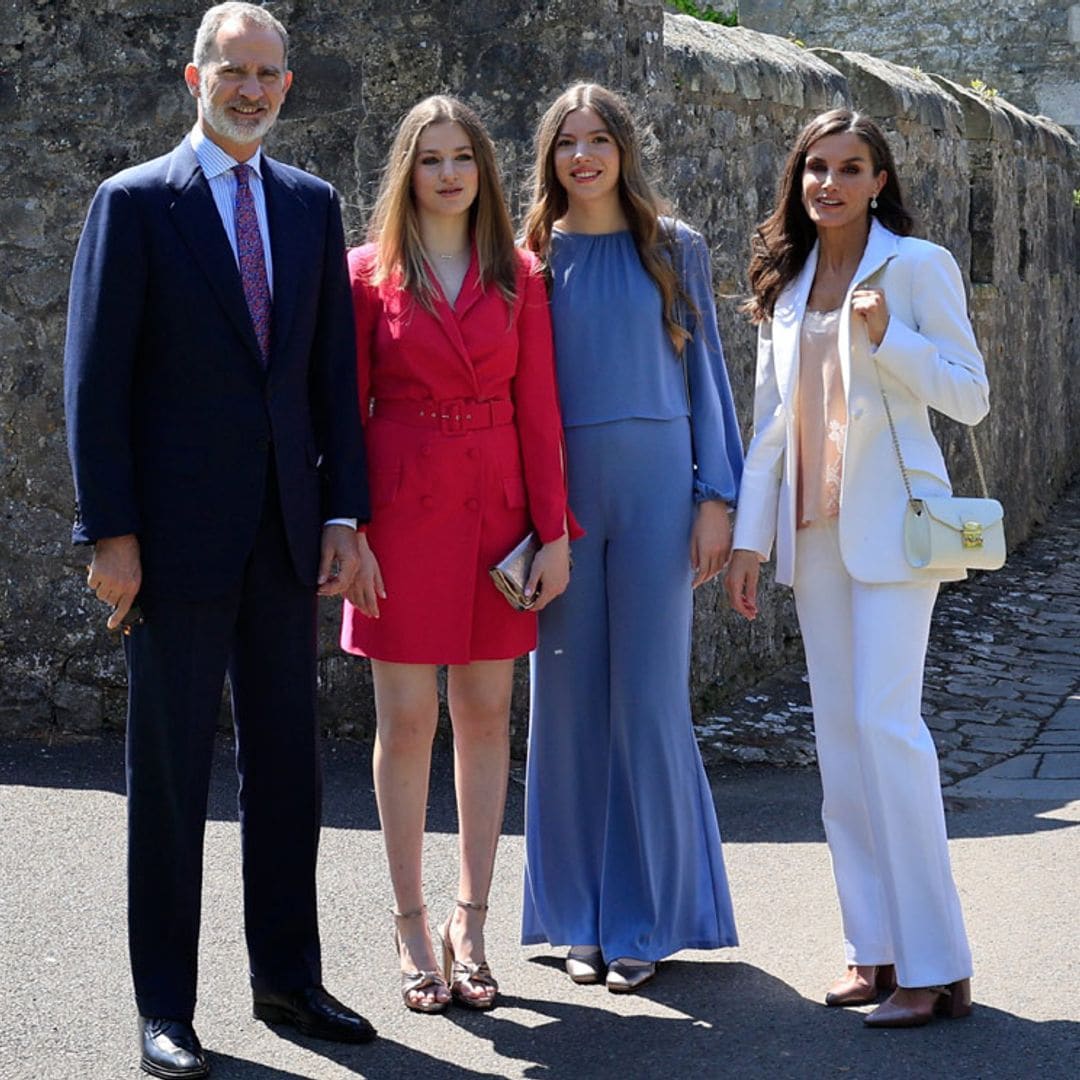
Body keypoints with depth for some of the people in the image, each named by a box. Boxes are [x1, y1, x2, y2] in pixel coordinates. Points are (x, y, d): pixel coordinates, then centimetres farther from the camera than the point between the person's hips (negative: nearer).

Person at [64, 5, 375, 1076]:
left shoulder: (313, 204, 10)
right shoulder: (134, 203, -3)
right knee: (170, 768, 3)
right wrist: (109, 533, -12)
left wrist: (343, 512, 3)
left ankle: (287, 976, 23)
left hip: (286, 533, 5)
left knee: (286, 758, 11)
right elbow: (95, 377, -6)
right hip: (179, 533, -4)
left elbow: (334, 371, 10)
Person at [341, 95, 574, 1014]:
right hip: (403, 511, -2)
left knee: (487, 716, 5)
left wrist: (554, 531, 0)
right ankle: (412, 927, 11)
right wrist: (348, 533, -7)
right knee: (407, 721, 1)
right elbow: (347, 412, 0)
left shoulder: (519, 276, 7)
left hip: (496, 506, 2)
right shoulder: (369, 273, 2)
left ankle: (470, 925, 14)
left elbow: (538, 410, 5)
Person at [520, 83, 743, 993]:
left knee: (648, 697, -1)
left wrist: (716, 497, -2)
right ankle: (583, 917, 14)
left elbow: (705, 372, 6)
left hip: (654, 483, -1)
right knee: (569, 696, 3)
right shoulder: (533, 256, 8)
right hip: (557, 491, 1)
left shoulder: (675, 250, 7)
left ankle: (646, 919, 9)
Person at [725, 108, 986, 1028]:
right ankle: (875, 945, 12)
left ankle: (935, 964, -9)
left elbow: (971, 396, -5)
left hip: (891, 519, -6)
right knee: (839, 732, 5)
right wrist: (750, 536, 10)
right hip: (814, 527, 6)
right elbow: (771, 420, 15)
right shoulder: (786, 282, 14)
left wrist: (885, 336, -18)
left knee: (885, 719, -14)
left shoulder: (917, 265, -2)